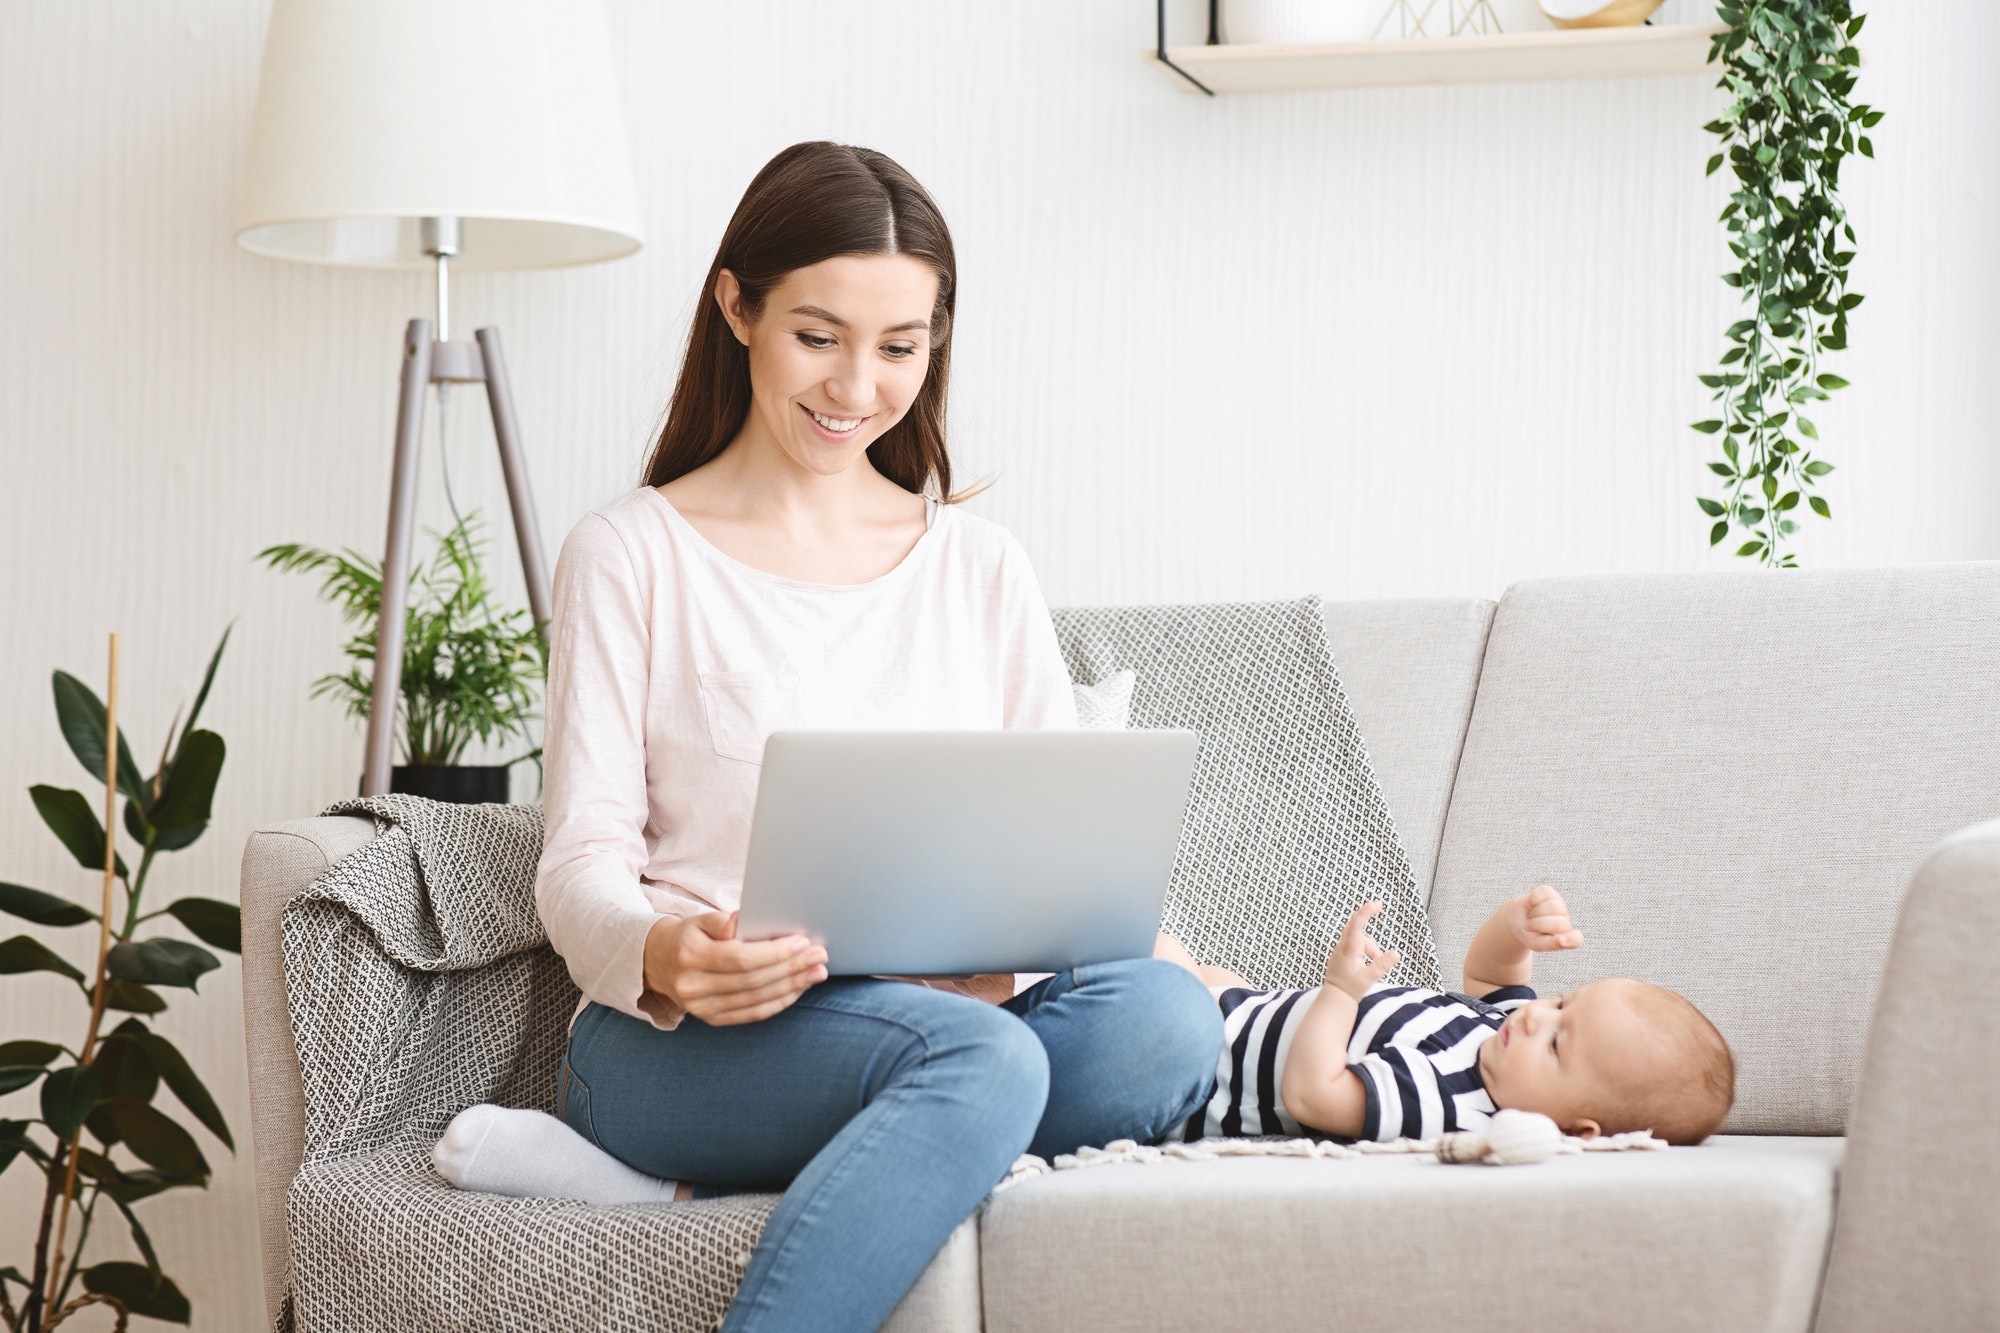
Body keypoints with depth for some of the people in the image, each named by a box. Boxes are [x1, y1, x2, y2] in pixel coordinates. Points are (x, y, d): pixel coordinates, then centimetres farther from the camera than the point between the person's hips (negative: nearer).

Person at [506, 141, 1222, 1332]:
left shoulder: (981, 567, 17)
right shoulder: (635, 554, 6)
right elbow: (582, 863, 0)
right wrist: (663, 955, -25)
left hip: (955, 1008, 4)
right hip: (682, 1044, -4)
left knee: (1165, 1020, -30)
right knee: (976, 1059, -36)